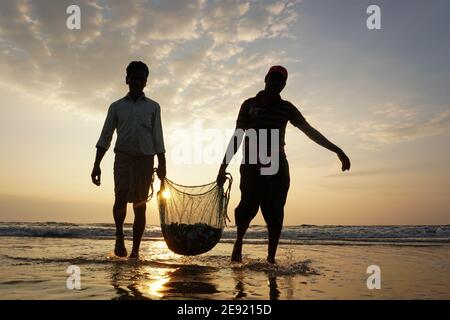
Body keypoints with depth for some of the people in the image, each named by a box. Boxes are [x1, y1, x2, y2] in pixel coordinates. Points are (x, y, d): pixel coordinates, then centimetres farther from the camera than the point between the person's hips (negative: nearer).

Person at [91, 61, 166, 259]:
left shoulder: (153, 107, 13)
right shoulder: (116, 107, 14)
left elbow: (158, 138, 9)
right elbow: (105, 137, 9)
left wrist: (162, 165, -1)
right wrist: (96, 165, 0)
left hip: (145, 158, 0)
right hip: (123, 157, 0)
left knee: (140, 204, -1)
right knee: (121, 197, -18)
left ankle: (135, 250, 5)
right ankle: (119, 235, 6)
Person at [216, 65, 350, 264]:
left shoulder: (286, 108, 13)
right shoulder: (250, 104, 10)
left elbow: (310, 131, 10)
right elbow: (237, 137, 8)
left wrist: (337, 150, 4)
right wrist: (223, 167, 3)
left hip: (277, 166, 2)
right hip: (251, 166, -2)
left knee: (274, 211, -8)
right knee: (249, 205, -16)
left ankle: (271, 257, -3)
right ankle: (239, 241, 11)